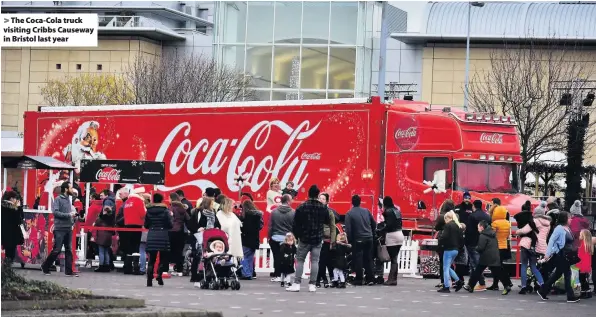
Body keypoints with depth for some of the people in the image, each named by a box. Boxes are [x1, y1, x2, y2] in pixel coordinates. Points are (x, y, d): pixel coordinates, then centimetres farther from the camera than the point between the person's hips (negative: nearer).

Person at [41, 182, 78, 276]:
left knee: (69, 250, 4)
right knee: (57, 250, -5)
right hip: (60, 229, -7)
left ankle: (69, 271, 5)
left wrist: (73, 216, 0)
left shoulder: (68, 200, 15)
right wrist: (69, 215, -17)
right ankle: (45, 267, 10)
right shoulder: (58, 199, -7)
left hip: (68, 229, 7)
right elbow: (55, 212, -17)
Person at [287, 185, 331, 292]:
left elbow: (296, 223, -5)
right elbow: (328, 222, 8)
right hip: (318, 239, 1)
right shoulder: (323, 208, -3)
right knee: (314, 261, 4)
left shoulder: (301, 207, -7)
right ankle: (312, 285, 0)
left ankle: (296, 284, -2)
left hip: (304, 239, -1)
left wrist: (296, 235, 8)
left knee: (300, 260, 5)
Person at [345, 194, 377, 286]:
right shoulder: (366, 211, 5)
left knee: (358, 260, 2)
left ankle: (359, 279, 2)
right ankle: (370, 279, 10)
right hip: (369, 239, 4)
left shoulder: (349, 214, -8)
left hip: (358, 240, -4)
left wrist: (350, 240, -2)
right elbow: (374, 224, 11)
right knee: (368, 259, 10)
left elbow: (348, 229, -12)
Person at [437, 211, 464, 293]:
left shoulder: (448, 225, -11)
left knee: (446, 268, -2)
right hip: (456, 250, 8)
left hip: (449, 249, -8)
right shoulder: (458, 226, 11)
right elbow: (461, 239, 12)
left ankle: (446, 287, -3)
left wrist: (440, 243, -1)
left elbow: (444, 237, -18)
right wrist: (459, 247, 18)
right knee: (448, 267, 20)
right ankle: (458, 281, 13)